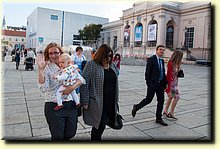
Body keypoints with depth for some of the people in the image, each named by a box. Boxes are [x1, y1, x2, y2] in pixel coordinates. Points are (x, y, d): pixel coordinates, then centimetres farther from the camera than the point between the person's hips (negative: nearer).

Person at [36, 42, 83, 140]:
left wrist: (72, 87, -19)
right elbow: (43, 88, -19)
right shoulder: (46, 68, -6)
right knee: (58, 136, 9)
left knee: (71, 133, 17)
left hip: (70, 105, 4)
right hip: (54, 106, -3)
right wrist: (40, 69, -26)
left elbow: (80, 79, -1)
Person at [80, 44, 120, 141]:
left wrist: (116, 100, 16)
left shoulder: (112, 65, 11)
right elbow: (84, 84, -11)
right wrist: (85, 102, -13)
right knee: (99, 126, 1)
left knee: (101, 126, 12)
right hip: (97, 103, -6)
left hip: (110, 103, 6)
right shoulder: (91, 65, -9)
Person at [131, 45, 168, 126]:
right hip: (153, 84, -7)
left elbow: (163, 73, 15)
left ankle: (159, 118, 18)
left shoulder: (162, 61, 12)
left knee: (161, 101, 7)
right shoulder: (151, 59, -9)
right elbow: (147, 73, -12)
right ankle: (136, 107, 26)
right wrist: (149, 84, -17)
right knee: (148, 99, 2)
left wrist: (165, 84, 10)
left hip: (160, 84, 7)